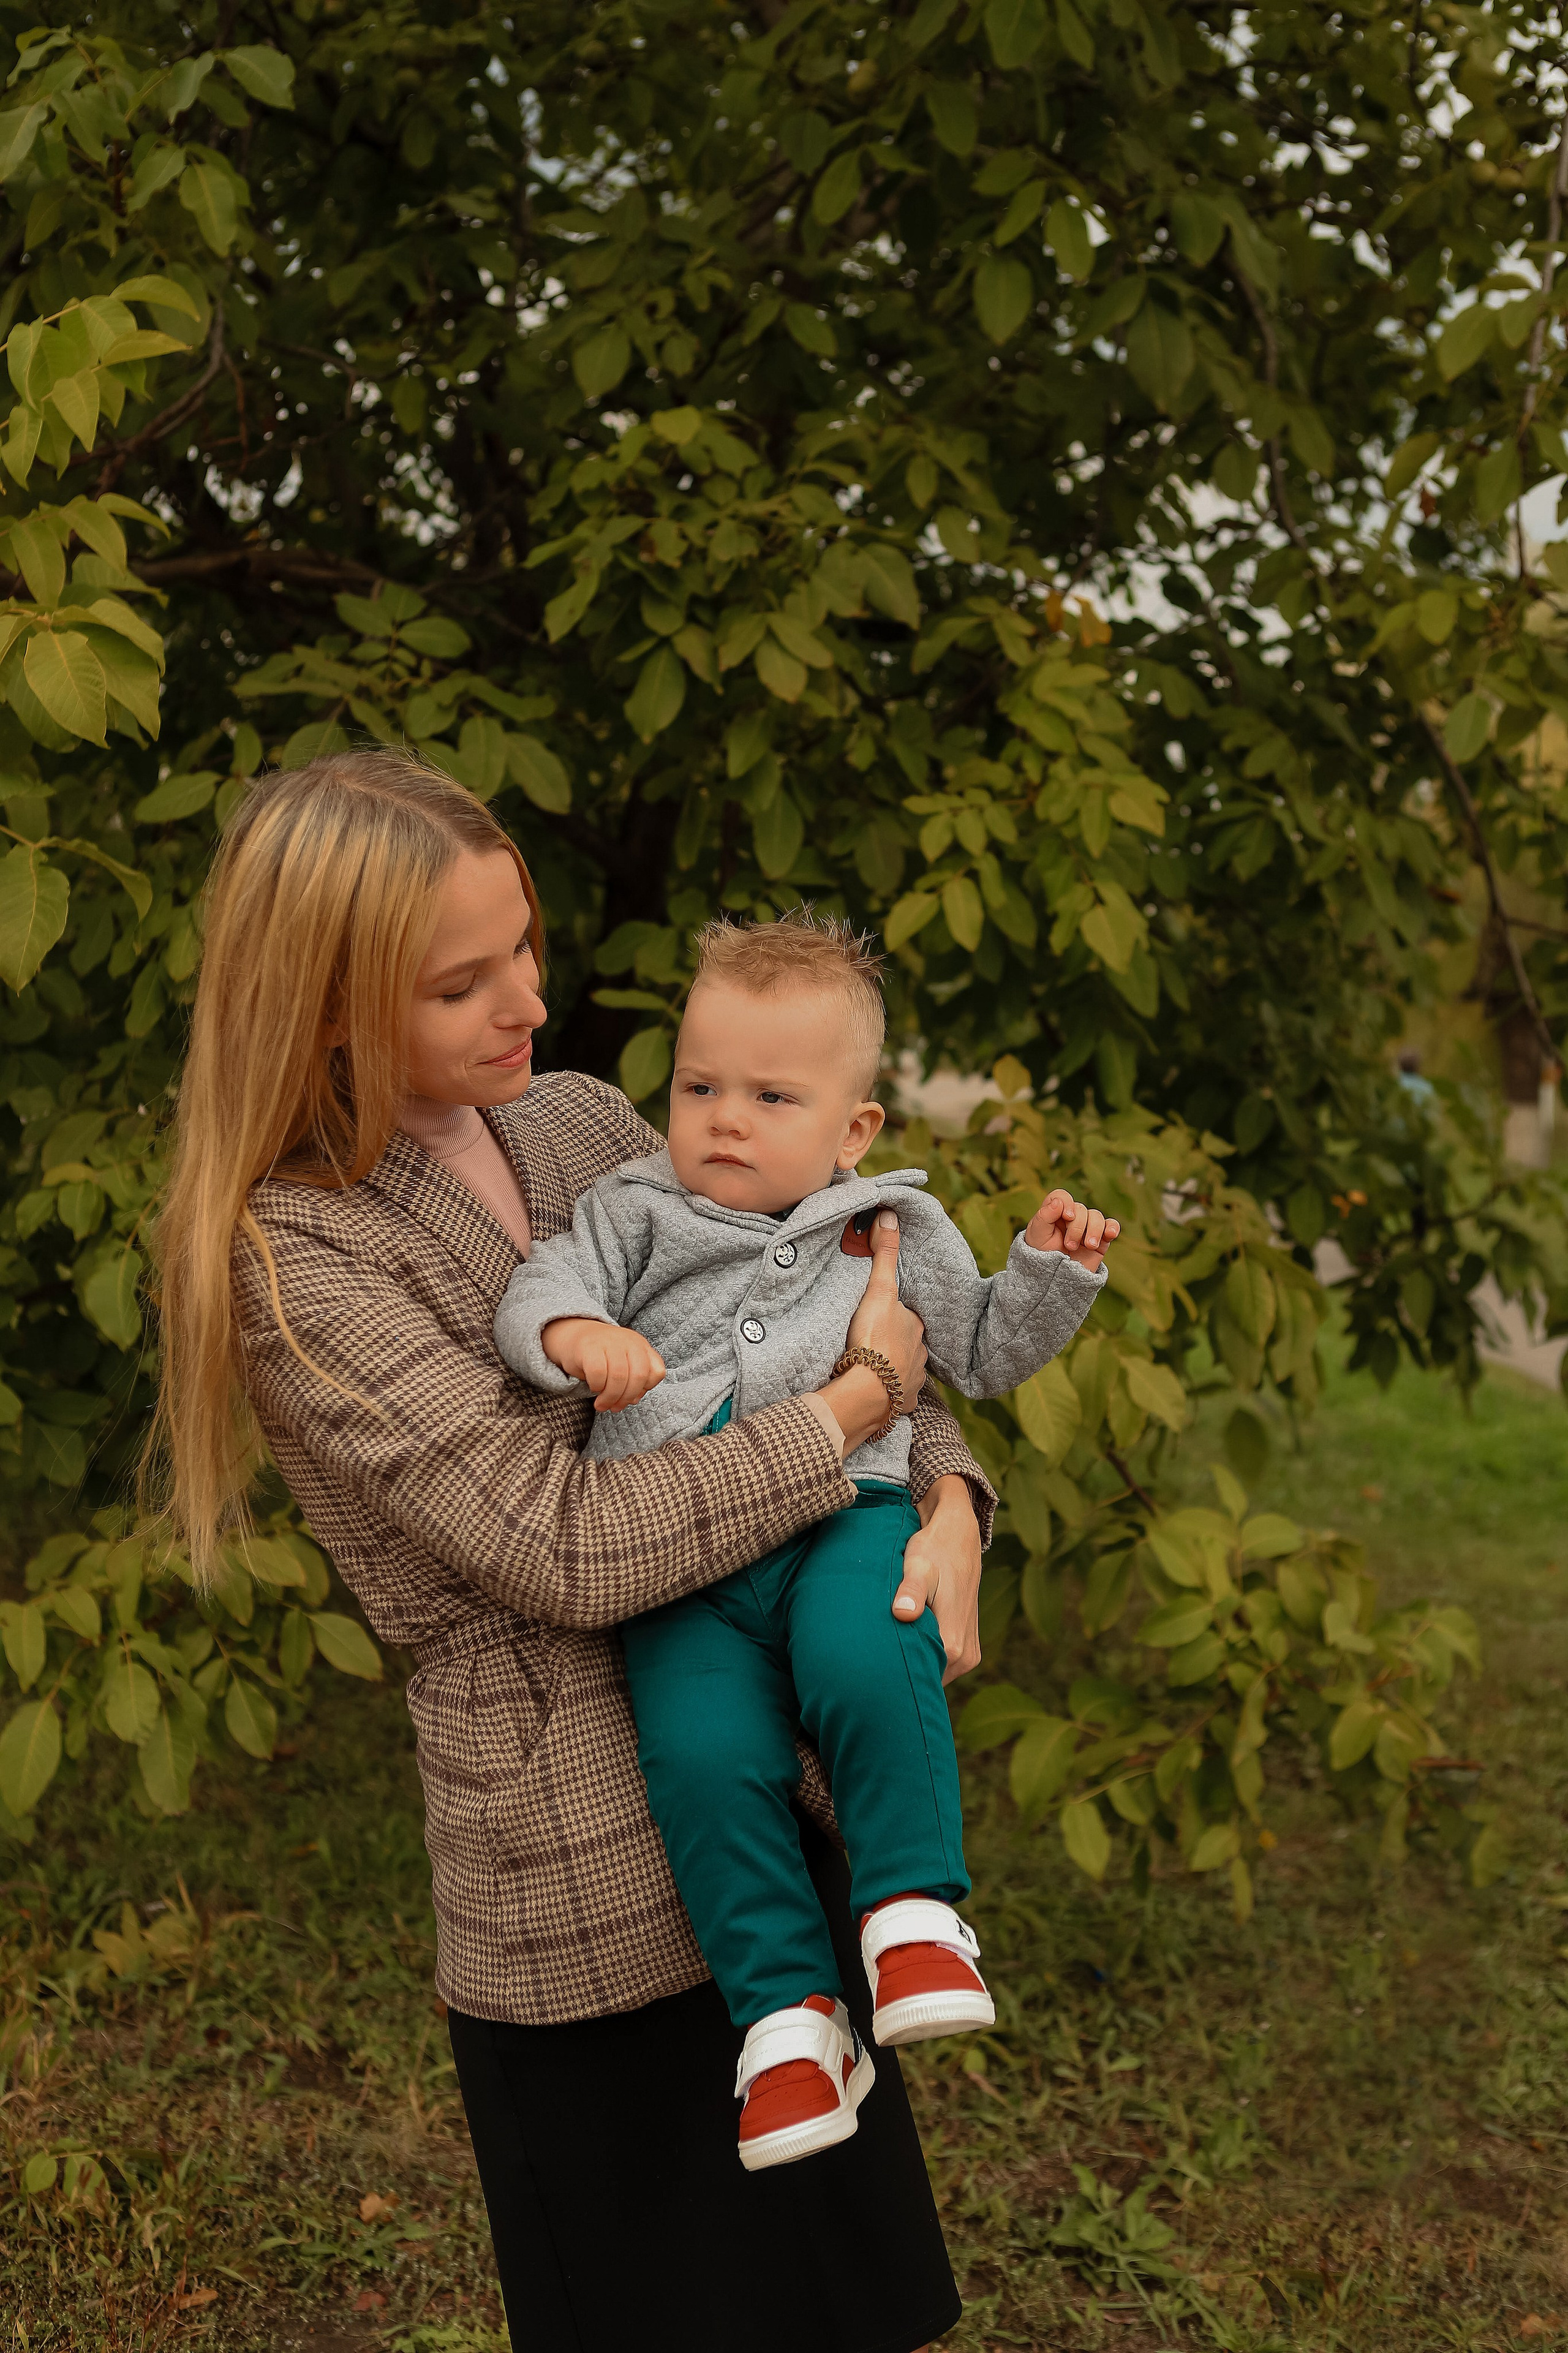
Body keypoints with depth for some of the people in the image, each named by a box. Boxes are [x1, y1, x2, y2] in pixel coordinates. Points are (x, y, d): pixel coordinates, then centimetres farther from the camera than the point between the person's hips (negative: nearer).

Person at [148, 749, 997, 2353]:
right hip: (586, 1878, -6)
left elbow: (846, 1327, 11)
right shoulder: (297, 1256, -16)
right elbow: (570, 1548, -23)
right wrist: (855, 1406, -16)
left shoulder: (579, 1122, 4)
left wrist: (947, 1497, -8)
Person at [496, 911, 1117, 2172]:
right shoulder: (638, 1210, 15)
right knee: (703, 1752, -25)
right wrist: (573, 1331, -21)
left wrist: (1052, 1269, 10)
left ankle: (914, 1908, -17)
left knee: (866, 1665, -35)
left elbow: (984, 1351, 27)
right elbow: (540, 1284, 2)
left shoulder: (896, 1231, 17)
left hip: (842, 1515, 0)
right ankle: (789, 2009, -12)